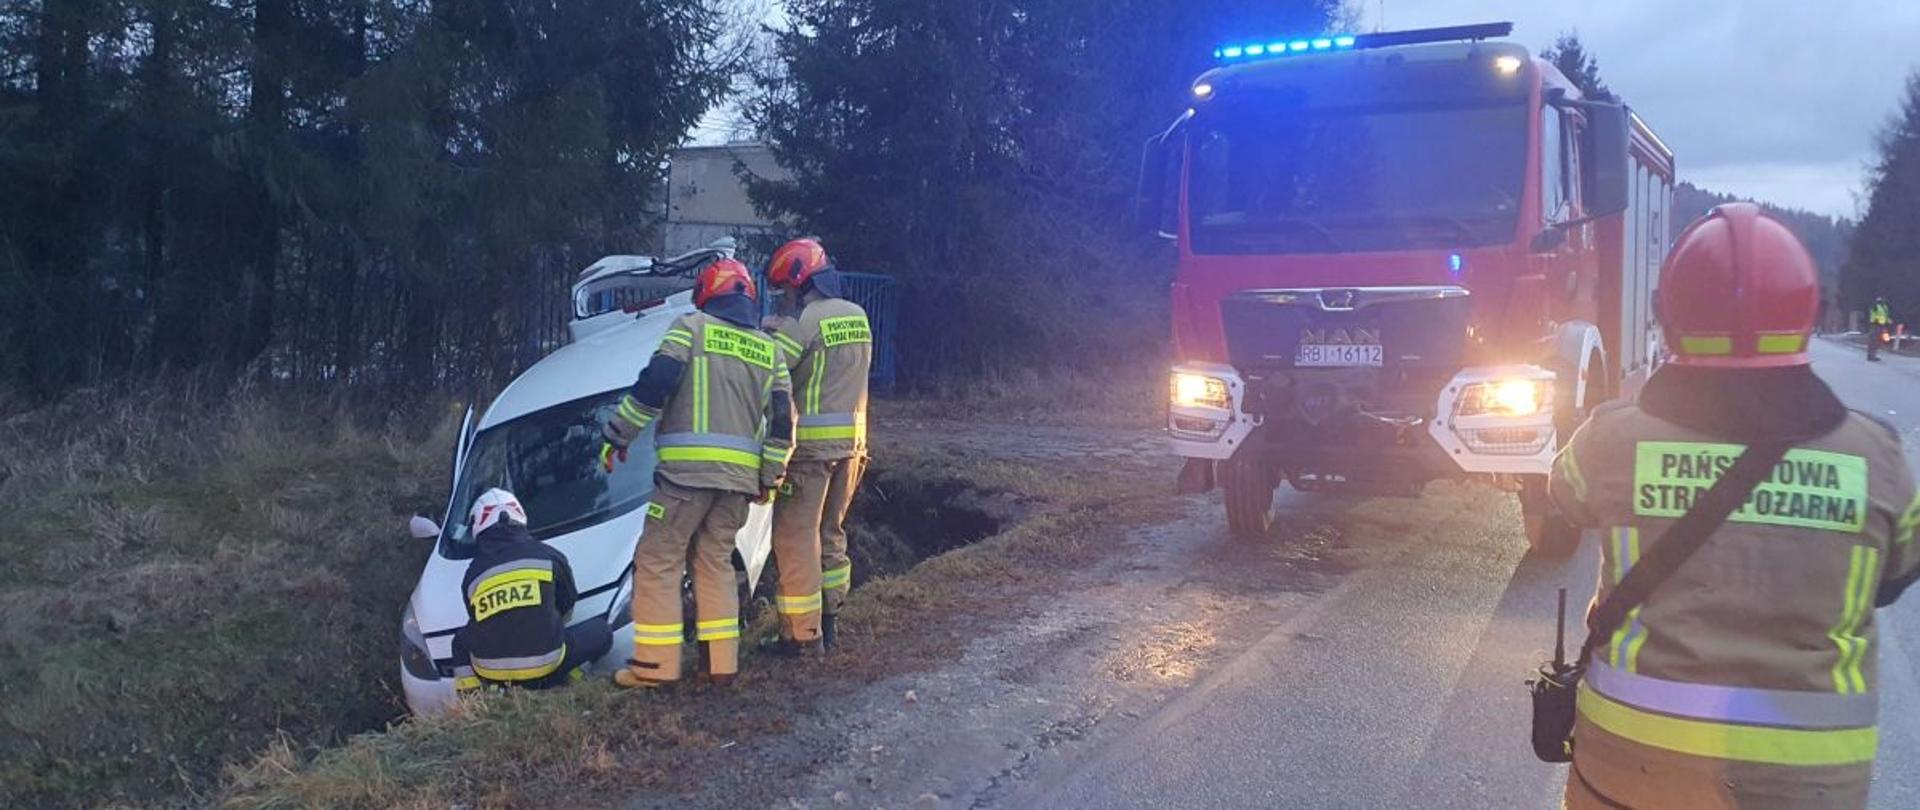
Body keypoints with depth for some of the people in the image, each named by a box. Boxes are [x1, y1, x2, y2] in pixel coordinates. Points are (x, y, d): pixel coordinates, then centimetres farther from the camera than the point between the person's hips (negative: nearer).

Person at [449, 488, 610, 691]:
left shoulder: (472, 573, 7)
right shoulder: (549, 557, 4)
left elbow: (477, 624, 18)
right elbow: (567, 605, 17)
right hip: (544, 667, -2)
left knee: (462, 641, 36)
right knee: (601, 631, 19)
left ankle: (468, 689, 10)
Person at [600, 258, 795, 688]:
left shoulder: (691, 327, 2)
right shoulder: (770, 350, 16)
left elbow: (654, 383, -8)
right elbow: (782, 419, 12)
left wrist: (617, 434, 0)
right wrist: (770, 475, 17)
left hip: (688, 469, -5)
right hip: (740, 475, 5)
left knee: (658, 560, 2)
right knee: (716, 562, 15)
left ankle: (655, 664, -1)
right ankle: (720, 663, 14)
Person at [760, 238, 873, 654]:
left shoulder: (805, 321, -13)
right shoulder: (858, 316, 11)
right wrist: (783, 330, 8)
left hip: (811, 442, -8)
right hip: (852, 439, 8)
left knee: (796, 535, -1)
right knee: (831, 531, 18)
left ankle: (803, 632, 1)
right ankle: (828, 619, 24)